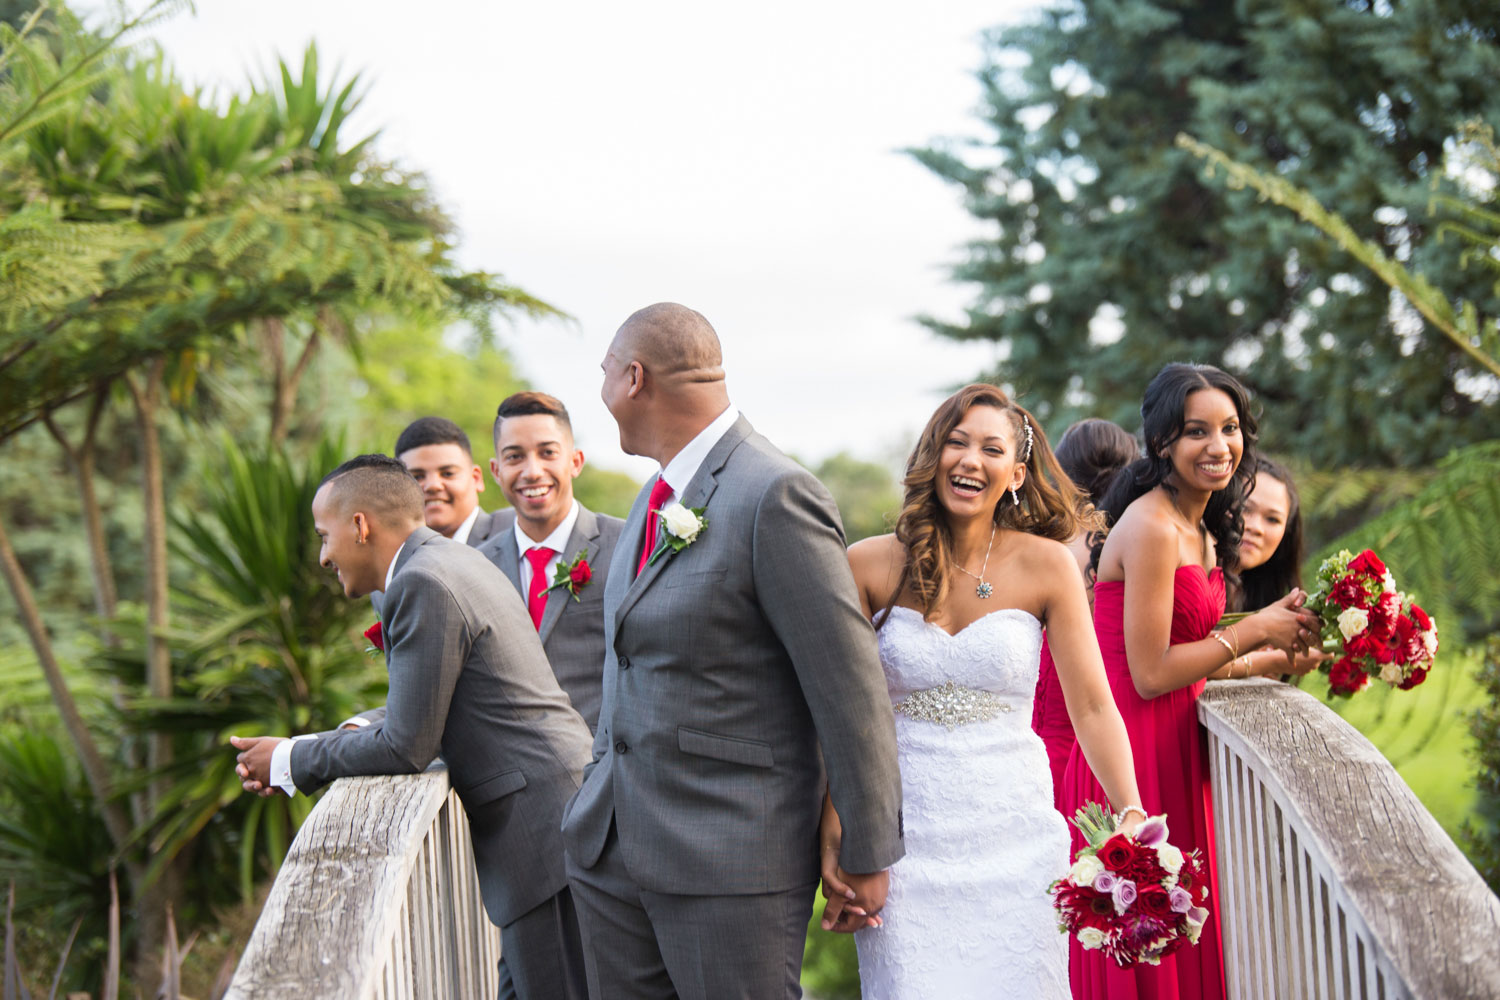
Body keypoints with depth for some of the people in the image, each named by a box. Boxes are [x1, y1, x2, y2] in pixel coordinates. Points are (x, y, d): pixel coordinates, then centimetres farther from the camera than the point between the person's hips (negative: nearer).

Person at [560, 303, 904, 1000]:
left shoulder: (775, 496, -16)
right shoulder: (660, 494, 13)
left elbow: (850, 686, -15)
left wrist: (867, 857, -12)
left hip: (731, 860, -8)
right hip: (610, 847, 8)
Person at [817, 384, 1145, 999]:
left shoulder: (1045, 565, 0)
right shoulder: (870, 566, 0)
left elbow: (1093, 706, -2)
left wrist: (1132, 816, -15)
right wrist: (834, 843, -3)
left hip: (1013, 839, 0)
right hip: (905, 848, 0)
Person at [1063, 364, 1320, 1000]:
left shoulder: (1198, 528, 14)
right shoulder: (1151, 528, -16)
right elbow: (1151, 674, -19)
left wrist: (1277, 655, 4)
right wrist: (1254, 631, -9)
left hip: (1174, 749, 10)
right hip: (1138, 755, -10)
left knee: (1182, 942, 14)